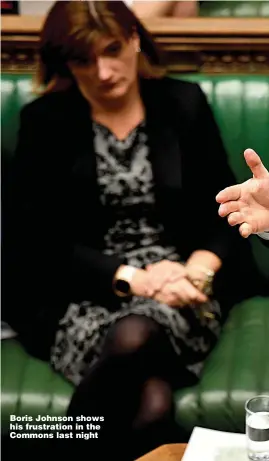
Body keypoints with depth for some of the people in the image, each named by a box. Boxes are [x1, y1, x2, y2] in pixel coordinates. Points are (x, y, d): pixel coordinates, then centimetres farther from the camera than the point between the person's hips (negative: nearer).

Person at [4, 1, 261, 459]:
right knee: (151, 402, -34)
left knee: (135, 337, -37)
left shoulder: (185, 103, 8)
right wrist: (131, 278, -14)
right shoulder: (44, 120, 3)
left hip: (175, 284, 2)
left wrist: (198, 272, -12)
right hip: (80, 294, -1)